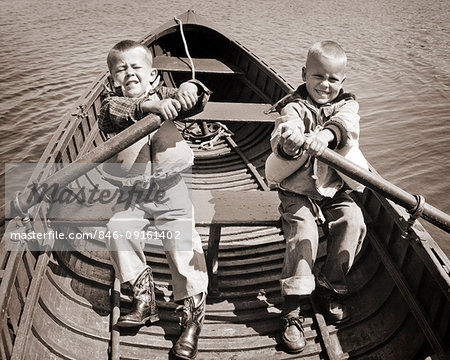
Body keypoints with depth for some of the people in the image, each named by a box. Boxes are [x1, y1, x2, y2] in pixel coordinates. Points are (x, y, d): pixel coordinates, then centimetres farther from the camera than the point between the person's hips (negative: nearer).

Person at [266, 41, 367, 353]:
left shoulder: (346, 105, 3)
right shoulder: (294, 106, -4)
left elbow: (346, 124, -23)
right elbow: (286, 130, -26)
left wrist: (327, 133, -47)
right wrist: (289, 142, -53)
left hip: (335, 190, 3)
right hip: (298, 190, -3)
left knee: (353, 221, -19)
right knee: (303, 230, -23)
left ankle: (329, 286, 2)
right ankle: (292, 310, -14)